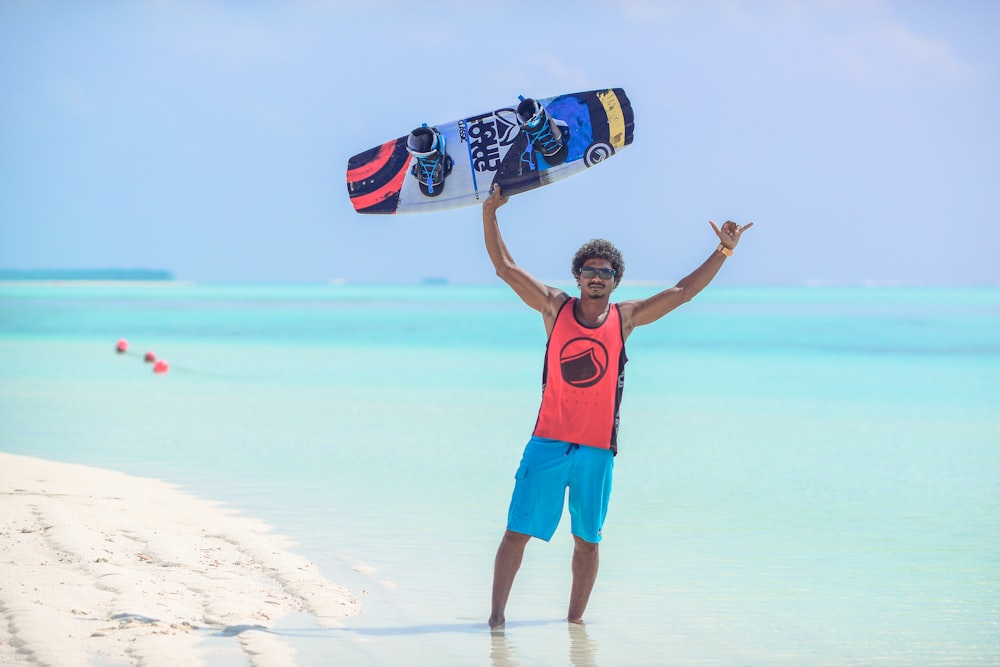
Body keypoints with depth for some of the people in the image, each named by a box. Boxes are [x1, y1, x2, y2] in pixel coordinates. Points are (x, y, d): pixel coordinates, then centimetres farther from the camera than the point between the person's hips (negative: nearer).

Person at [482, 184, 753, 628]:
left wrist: (724, 250, 6)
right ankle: (497, 615, -1)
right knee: (517, 531, -5)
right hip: (548, 442, -1)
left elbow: (683, 292, 9)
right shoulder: (555, 308, 3)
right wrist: (489, 214, -5)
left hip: (597, 449, 1)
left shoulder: (625, 318, 5)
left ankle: (575, 618, 20)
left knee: (587, 539, 8)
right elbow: (504, 267, 3)